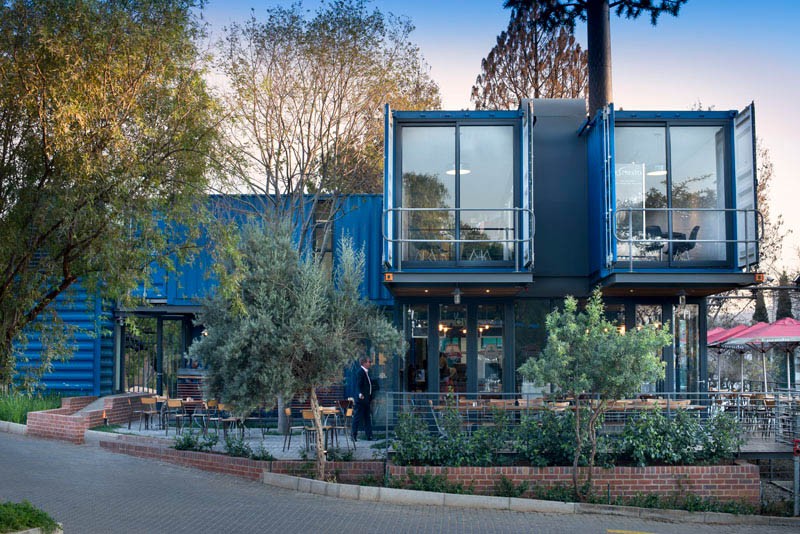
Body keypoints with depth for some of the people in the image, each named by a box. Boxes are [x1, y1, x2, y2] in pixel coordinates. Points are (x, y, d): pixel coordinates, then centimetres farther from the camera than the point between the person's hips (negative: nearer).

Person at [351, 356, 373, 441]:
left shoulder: (366, 372, 16)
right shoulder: (360, 372, -14)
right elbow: (358, 385, -23)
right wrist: (360, 394, -38)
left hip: (366, 400, 10)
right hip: (361, 399, -10)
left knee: (367, 418, 11)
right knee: (358, 417, -4)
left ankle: (369, 436, 15)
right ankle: (354, 436, 2)